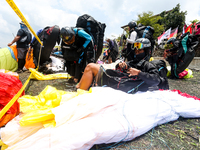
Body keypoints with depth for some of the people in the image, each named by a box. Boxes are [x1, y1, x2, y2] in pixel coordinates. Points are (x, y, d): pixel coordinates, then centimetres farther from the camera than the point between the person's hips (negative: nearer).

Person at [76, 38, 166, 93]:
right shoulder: (132, 62, 30)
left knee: (91, 67, -14)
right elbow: (118, 69, 32)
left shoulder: (147, 65, 7)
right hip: (115, 78, 9)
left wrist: (139, 73, -16)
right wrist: (120, 65, 9)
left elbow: (156, 80, -9)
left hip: (119, 85, -9)